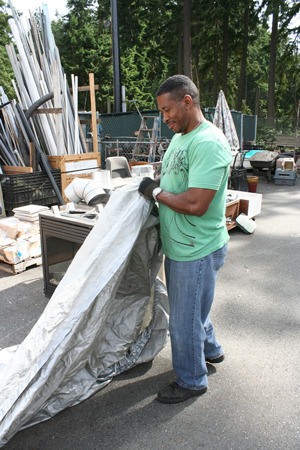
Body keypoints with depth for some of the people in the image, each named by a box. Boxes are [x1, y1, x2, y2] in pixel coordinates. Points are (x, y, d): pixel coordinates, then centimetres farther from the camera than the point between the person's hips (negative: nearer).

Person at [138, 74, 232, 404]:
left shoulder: (209, 143, -23)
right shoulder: (179, 138, 9)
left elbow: (195, 204, -30)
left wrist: (156, 192, -16)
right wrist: (153, 187, 0)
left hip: (197, 250, -10)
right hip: (178, 245, 10)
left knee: (184, 319, 6)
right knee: (190, 308, 26)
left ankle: (191, 380, 29)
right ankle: (210, 349, 51)